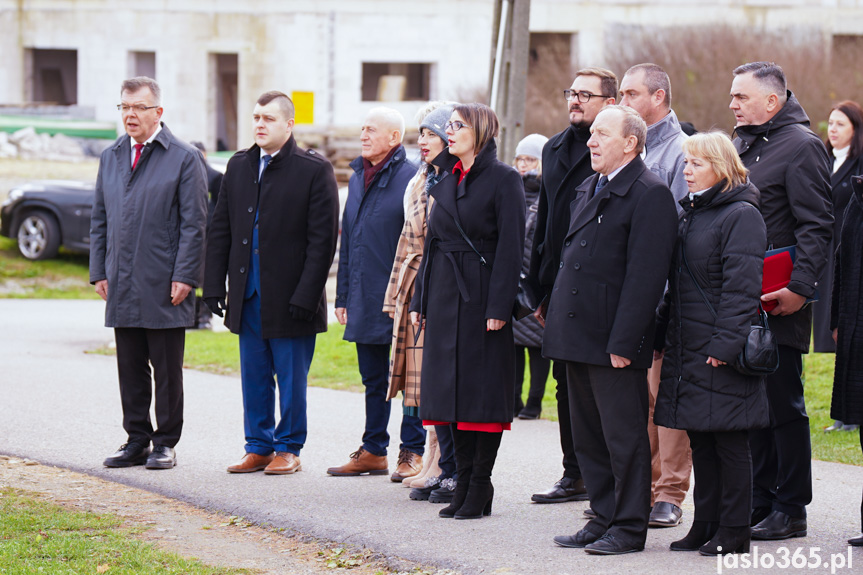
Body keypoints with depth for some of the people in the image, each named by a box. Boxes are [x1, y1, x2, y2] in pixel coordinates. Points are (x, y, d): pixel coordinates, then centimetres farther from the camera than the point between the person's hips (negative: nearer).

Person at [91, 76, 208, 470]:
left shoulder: (184, 158, -3)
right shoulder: (110, 157, 14)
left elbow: (194, 223, -7)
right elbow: (99, 219, 17)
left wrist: (184, 277, -13)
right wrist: (98, 271, 8)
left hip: (164, 288, -5)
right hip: (122, 287, 5)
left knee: (167, 371, 2)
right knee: (130, 370, 8)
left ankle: (165, 445, 10)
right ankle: (137, 442, 16)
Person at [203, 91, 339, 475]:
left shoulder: (314, 170, -7)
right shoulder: (239, 166, 10)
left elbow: (323, 240, -10)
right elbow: (220, 230, 13)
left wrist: (305, 297, -15)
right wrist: (214, 285, 6)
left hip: (290, 296, -5)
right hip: (247, 295, 5)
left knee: (291, 379, 3)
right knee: (253, 376, 11)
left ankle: (288, 449, 14)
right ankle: (258, 447, 20)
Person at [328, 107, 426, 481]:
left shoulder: (411, 178, -9)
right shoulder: (358, 177, 14)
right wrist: (342, 296, 15)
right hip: (364, 301, 7)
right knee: (373, 378, 13)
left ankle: (412, 452, 7)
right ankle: (373, 451, 21)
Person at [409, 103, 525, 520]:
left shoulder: (504, 180, -7)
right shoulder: (447, 181, 14)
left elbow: (511, 247, -12)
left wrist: (498, 307, -17)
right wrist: (420, 301, 12)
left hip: (482, 295, -7)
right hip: (444, 295, 7)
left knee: (483, 391, -3)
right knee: (452, 388, 8)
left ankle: (480, 487, 2)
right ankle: (464, 482, 14)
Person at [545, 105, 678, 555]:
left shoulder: (650, 194, -12)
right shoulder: (589, 189, 17)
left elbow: (646, 275, -17)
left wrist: (622, 341, -20)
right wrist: (557, 316, 14)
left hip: (614, 339, -9)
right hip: (579, 339, 9)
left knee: (624, 437, -1)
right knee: (588, 435, 13)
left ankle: (629, 528, 6)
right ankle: (604, 519, 22)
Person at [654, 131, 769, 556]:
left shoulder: (741, 215, -10)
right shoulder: (690, 214, 16)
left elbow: (741, 287, -16)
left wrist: (725, 344, -21)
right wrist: (664, 337, 15)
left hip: (721, 353, -8)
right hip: (687, 350, 8)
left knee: (729, 441, -2)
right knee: (699, 440, 11)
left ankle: (733, 530, 3)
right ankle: (705, 524, 17)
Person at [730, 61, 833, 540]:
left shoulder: (801, 146, -8)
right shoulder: (741, 146, 17)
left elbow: (816, 227, -14)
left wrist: (800, 288, -21)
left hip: (778, 304, -8)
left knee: (783, 405, -3)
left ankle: (790, 510, 3)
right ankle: (759, 502, 18)